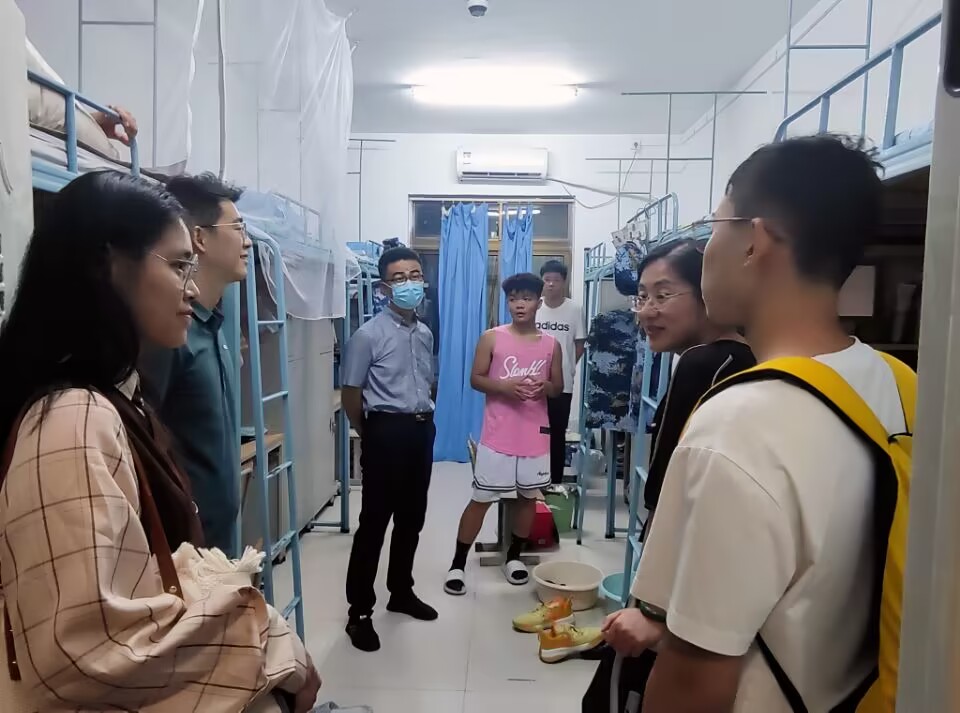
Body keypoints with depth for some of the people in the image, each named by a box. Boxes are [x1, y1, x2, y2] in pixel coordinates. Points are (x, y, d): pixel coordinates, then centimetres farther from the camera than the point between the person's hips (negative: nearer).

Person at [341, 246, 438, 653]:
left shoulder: (425, 333, 10)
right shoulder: (369, 335, -10)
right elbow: (351, 394, -7)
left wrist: (423, 418, 15)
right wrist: (372, 435, 3)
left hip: (422, 431, 7)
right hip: (387, 432, -6)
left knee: (412, 519, 15)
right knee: (374, 523, 0)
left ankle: (401, 592, 33)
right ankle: (359, 612, 11)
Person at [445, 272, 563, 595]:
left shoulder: (551, 344, 4)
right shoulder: (491, 338, -3)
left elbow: (559, 387, 11)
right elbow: (475, 379, -2)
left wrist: (544, 387, -13)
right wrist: (505, 387, -19)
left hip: (535, 435, 3)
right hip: (497, 436, -3)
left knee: (528, 496, 13)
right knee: (480, 499, 2)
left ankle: (514, 556, 32)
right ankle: (458, 564, 14)